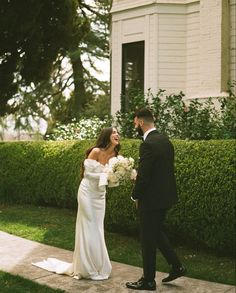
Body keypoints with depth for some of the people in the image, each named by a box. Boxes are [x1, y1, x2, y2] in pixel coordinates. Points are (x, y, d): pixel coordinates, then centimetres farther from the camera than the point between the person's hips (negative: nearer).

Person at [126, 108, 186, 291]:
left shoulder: (148, 145, -21)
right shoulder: (165, 140, 8)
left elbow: (143, 175, -21)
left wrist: (136, 196, -5)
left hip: (152, 199, -9)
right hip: (165, 196, 9)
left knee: (148, 239, 4)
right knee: (157, 233, 23)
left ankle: (148, 281, 15)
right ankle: (176, 266, 25)